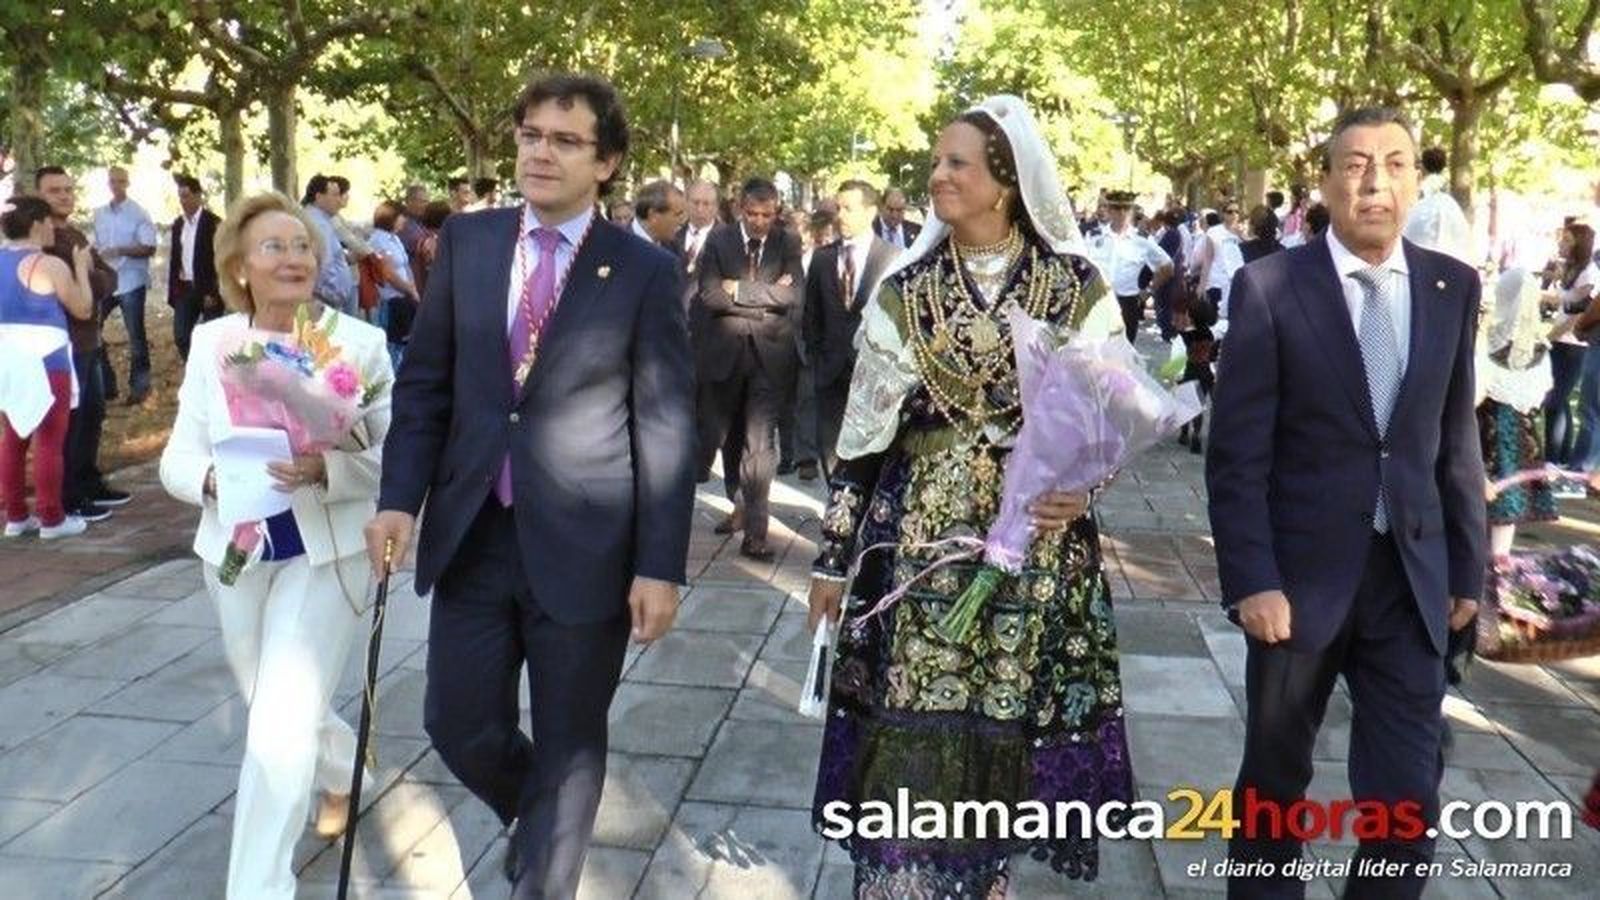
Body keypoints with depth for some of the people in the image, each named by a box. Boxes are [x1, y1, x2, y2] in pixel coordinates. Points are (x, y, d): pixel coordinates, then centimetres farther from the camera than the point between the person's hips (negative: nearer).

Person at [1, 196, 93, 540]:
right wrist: (81, 267, 5)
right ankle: (52, 518, 5)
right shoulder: (50, 266, -14)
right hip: (45, 362, -7)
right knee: (49, 441, 0)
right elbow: (83, 310, -5)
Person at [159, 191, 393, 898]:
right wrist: (214, 477, -23)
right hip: (236, 553, 4)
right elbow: (177, 457, -1)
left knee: (279, 734, -10)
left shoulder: (361, 343, -11)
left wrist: (325, 469, -31)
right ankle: (343, 769, 54)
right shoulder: (212, 342, -1)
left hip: (327, 555, -4)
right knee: (275, 711, 22)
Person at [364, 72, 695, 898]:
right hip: (472, 535, 3)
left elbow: (666, 426, -6)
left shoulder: (644, 270, -5)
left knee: (569, 742, 8)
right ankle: (538, 813, 43)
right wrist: (400, 497, -3)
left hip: (584, 544, -3)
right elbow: (424, 380, 8)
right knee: (460, 724, 11)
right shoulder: (465, 241, 5)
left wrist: (660, 565, -9)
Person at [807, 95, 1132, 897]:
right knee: (909, 750, 2)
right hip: (918, 544, 1)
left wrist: (1086, 484, -16)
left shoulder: (1079, 288, -1)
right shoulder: (904, 291, 2)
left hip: (1037, 548, 0)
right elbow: (860, 438, 3)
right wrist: (832, 558, 3)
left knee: (1001, 744, 8)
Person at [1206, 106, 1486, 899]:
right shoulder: (1270, 286, -8)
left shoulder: (1453, 287, 4)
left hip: (1412, 573, 3)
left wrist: (1467, 566, 8)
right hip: (1303, 570, -2)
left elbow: (1457, 439, 8)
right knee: (1275, 777, 15)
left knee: (1407, 798, 5)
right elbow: (1237, 452, -10)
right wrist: (1251, 580, -14)